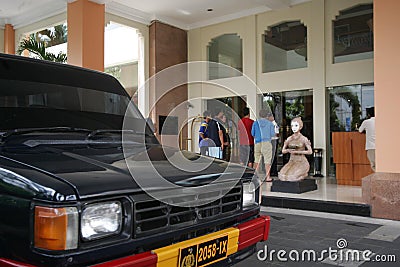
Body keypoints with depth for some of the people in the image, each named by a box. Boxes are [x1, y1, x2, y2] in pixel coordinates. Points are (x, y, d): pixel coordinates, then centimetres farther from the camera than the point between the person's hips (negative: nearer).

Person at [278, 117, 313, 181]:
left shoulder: (303, 139, -4)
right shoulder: (289, 139, 7)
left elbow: (310, 151, -7)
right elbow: (283, 151, 12)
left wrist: (297, 152, -15)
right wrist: (288, 150, -11)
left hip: (301, 162, -3)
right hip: (291, 161, 3)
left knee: (294, 176, -26)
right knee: (283, 174, -21)